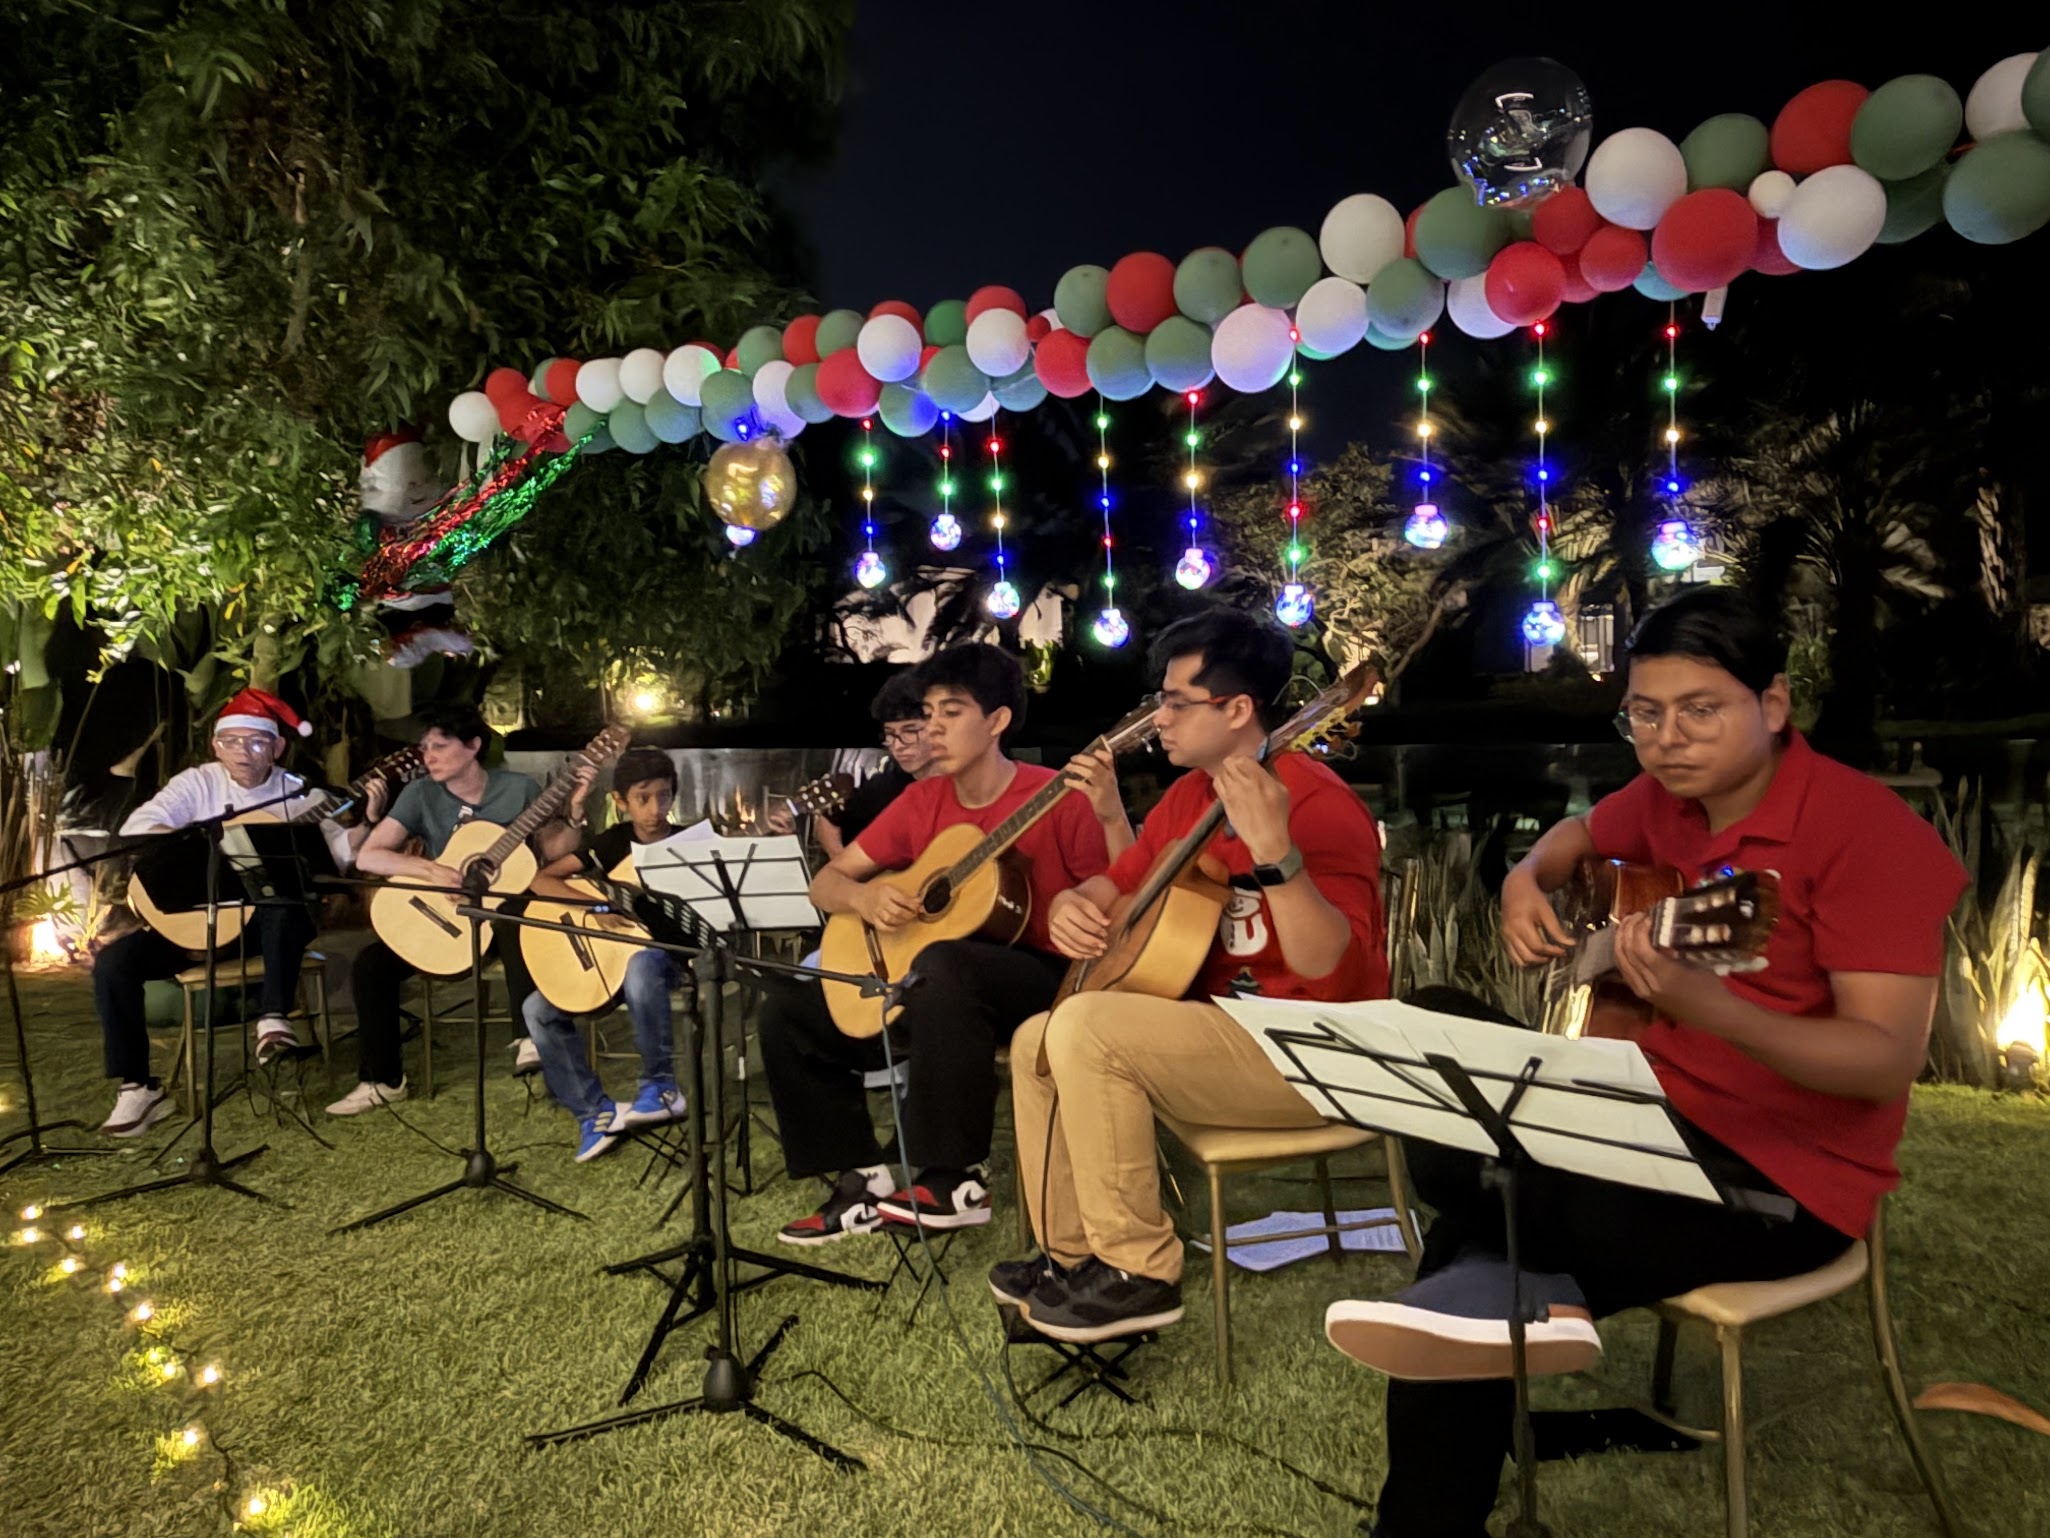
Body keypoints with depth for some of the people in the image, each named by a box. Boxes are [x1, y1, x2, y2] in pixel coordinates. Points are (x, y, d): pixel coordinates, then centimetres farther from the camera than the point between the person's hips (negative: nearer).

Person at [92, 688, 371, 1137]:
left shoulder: (299, 794, 1)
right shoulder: (197, 783, 2)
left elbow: (341, 854, -8)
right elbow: (135, 827, -11)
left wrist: (368, 821, -28)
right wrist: (198, 845, -28)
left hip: (268, 917, -2)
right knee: (113, 962, -17)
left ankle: (273, 1018, -33)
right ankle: (137, 1087, -6)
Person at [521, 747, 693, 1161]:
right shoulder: (614, 841, 0)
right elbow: (541, 881, -7)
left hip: (667, 952, -4)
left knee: (641, 964, -39)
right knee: (539, 1010, -11)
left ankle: (662, 1085, -22)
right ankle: (594, 1111, -3)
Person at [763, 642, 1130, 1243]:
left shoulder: (1058, 798, -11)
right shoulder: (923, 800, 5)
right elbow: (825, 882, 9)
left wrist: (1111, 816, -34)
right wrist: (864, 898, -14)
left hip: (1041, 983, -7)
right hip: (923, 987, 7)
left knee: (943, 965, -39)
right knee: (787, 1010, 0)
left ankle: (955, 1183, -26)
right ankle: (864, 1178, 3)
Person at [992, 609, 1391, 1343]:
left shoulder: (1319, 804, -20)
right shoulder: (1187, 795, 8)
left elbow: (1333, 975, -30)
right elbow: (1121, 883, 17)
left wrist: (1274, 852, -42)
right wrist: (1072, 905, -6)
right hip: (1220, 1023, 9)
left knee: (1084, 1028, -25)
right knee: (1035, 1042, 7)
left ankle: (1138, 1270, -10)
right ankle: (1072, 1252, 16)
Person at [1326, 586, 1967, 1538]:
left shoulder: (1863, 829, -15)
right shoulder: (1665, 800, 3)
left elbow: (1888, 1064, -21)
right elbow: (1578, 837, 26)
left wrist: (1702, 1004, -38)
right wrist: (1525, 885, 3)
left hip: (1784, 1174, -7)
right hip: (1654, 1118, 7)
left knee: (1452, 1161, -24)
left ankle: (1508, 1299, -1)